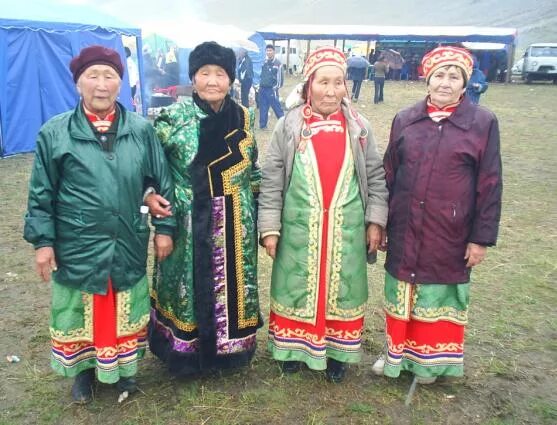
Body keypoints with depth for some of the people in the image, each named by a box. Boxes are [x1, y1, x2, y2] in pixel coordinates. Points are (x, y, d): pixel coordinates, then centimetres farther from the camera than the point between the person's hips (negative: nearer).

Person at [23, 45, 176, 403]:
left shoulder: (142, 130, -1)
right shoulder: (55, 132, -4)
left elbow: (164, 182, 3)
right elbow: (41, 193, 0)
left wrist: (164, 227, 1)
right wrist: (42, 240, -3)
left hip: (128, 246, 1)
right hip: (78, 247, -1)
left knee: (125, 312, 17)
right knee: (81, 312, 15)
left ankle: (124, 366, 40)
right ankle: (84, 370, 40)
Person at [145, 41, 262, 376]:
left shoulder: (243, 118, 2)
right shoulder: (174, 118, -9)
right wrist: (149, 195, -17)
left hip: (235, 225, 3)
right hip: (190, 224, -3)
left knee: (232, 285, 14)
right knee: (190, 285, 9)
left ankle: (230, 347, 35)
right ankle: (186, 351, 29)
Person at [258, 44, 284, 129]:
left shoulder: (277, 64, -6)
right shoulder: (264, 63, 11)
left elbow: (279, 77, -6)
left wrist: (276, 88, -9)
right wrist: (260, 85, 12)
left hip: (272, 90, -5)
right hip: (262, 89, 6)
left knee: (277, 108, -4)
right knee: (263, 108, 9)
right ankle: (262, 125, 17)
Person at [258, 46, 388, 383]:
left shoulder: (359, 127, 2)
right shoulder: (289, 125, -3)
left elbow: (376, 177, 6)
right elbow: (272, 179, -2)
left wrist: (375, 221, 1)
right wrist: (270, 227, -6)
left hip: (346, 226, 1)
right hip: (300, 226, -1)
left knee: (341, 286, 11)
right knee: (297, 285, 10)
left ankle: (338, 353, 30)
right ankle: (294, 347, 31)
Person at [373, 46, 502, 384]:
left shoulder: (483, 123, -6)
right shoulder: (405, 120, 2)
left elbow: (490, 185, -4)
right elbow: (388, 174, 7)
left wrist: (482, 237, -6)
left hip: (450, 235, -2)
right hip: (404, 231, 3)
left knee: (439, 295, 13)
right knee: (401, 294, 15)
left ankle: (429, 359, 33)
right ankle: (398, 352, 35)